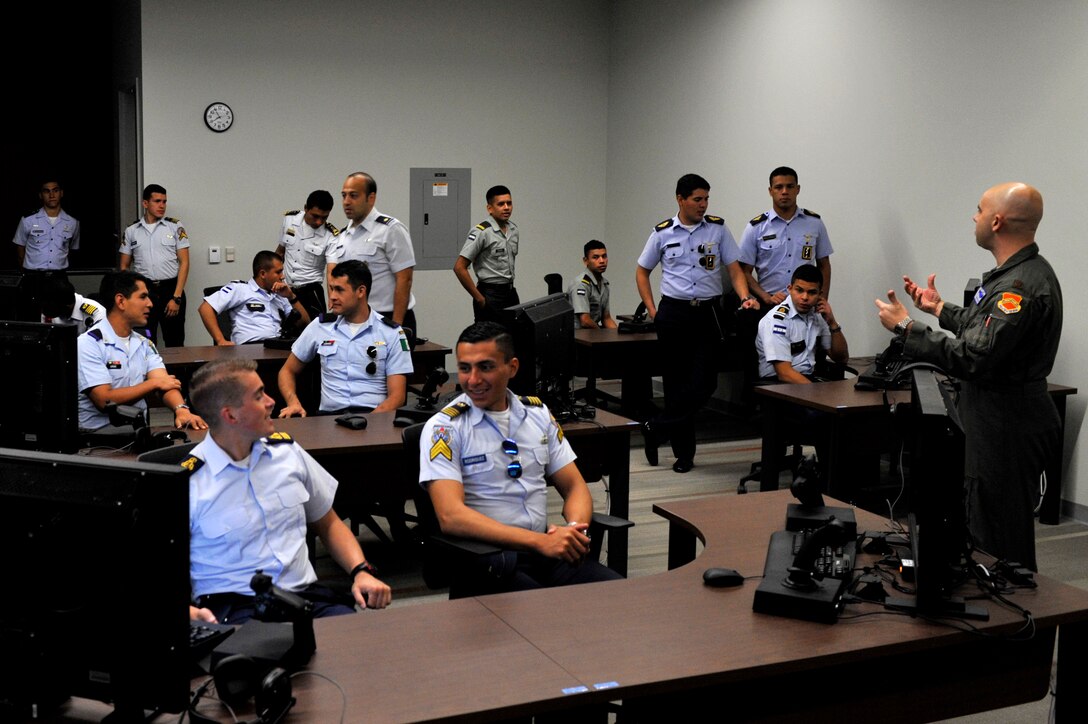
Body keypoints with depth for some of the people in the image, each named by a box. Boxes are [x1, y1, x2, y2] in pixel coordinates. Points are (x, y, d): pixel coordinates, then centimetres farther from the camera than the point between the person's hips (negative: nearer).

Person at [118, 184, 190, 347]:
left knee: (175, 344, 0)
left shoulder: (175, 227, 3)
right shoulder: (131, 231, 8)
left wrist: (176, 297, -9)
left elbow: (184, 263, -1)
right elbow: (124, 266, 13)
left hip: (170, 289, -1)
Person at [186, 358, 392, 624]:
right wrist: (188, 611, -24)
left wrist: (361, 571, 4)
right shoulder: (188, 482, -5)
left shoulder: (287, 451, 11)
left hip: (306, 593, 5)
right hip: (235, 607, -4)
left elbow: (329, 524, 21)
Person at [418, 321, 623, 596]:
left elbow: (574, 487, 16)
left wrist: (574, 530, -9)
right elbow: (451, 516, -15)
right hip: (484, 560, -5)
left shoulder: (538, 414, 13)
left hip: (547, 551, 5)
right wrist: (540, 541, -21)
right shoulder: (444, 427, -4)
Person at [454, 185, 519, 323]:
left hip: (510, 292, 7)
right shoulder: (481, 232, -14)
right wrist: (479, 298, -13)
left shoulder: (513, 229, 9)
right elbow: (459, 267, -16)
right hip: (490, 295, -7)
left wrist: (510, 289, 14)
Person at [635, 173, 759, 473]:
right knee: (676, 381, 4)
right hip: (673, 312, 0)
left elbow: (734, 269, 3)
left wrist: (745, 297, -15)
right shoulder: (663, 232, 3)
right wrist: (652, 310, 4)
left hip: (708, 312, 0)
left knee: (704, 382, -9)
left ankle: (656, 428, 6)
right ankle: (684, 452, 14)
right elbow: (642, 272, 13)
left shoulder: (718, 228, 3)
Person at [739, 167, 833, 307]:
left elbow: (823, 266, 13)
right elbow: (745, 271, 0)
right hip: (769, 306, -1)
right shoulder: (756, 227, 0)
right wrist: (767, 298, -13)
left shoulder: (815, 223, 6)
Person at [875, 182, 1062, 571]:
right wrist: (940, 309, 24)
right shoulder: (1019, 273, 10)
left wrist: (907, 327, -20)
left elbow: (974, 359, -29)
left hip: (1007, 432, -11)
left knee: (1000, 551, -2)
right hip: (999, 425, 11)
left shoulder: (1022, 285, -24)